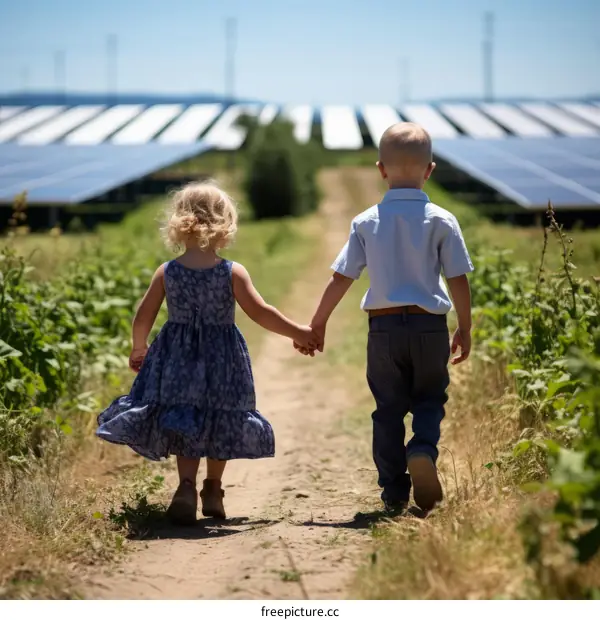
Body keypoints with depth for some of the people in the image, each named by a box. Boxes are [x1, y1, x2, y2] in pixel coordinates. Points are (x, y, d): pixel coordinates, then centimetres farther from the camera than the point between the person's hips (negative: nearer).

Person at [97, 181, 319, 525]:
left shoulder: (166, 273, -2)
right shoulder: (232, 273, -9)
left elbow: (144, 317, 2)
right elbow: (260, 312, -10)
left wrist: (138, 349, 20)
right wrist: (298, 332, 0)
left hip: (178, 357, 2)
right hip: (222, 359, -1)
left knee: (185, 425, 6)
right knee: (220, 421, 15)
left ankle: (187, 484, -15)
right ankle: (213, 489, 26)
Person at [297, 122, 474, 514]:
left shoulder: (367, 222, 0)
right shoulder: (441, 221, -5)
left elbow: (341, 279, 1)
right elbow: (458, 280, -4)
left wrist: (318, 324, 11)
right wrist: (465, 328, 8)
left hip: (383, 326, 1)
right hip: (429, 325, -1)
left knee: (388, 408, 10)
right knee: (430, 399, 15)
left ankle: (395, 493, 10)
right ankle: (423, 450, -15)